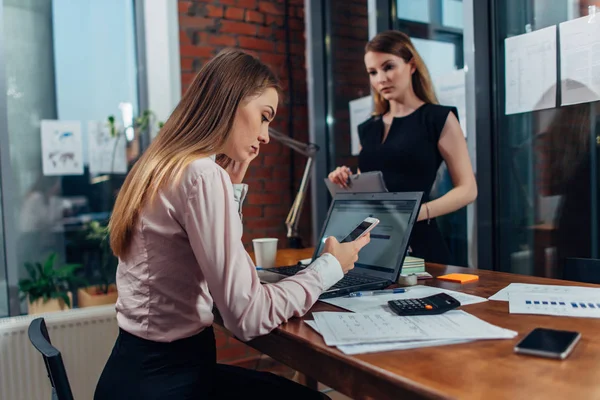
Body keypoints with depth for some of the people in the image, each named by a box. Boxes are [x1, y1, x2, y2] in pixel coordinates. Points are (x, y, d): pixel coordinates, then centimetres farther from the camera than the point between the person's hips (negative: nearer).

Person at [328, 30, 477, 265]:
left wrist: (418, 212, -19)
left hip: (418, 243, -3)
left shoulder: (439, 118, 0)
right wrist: (347, 184, -1)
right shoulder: (368, 129, 13)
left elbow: (467, 189, -4)